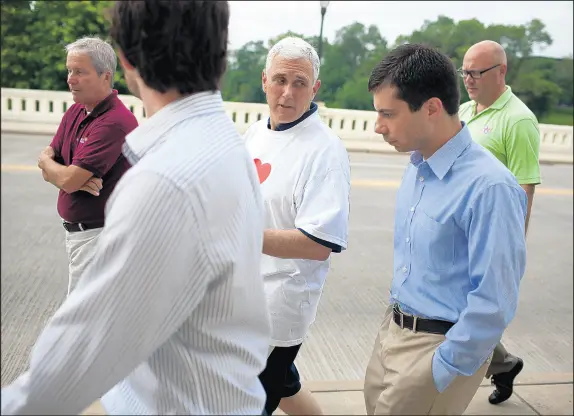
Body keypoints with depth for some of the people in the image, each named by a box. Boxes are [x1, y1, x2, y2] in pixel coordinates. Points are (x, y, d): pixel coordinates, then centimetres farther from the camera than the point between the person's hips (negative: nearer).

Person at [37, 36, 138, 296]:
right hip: (75, 231, 9)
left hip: (98, 235, -9)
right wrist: (78, 179, -16)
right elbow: (49, 172, 6)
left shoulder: (114, 122, -23)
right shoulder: (75, 112, 7)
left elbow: (67, 180, -23)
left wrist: (46, 161, -1)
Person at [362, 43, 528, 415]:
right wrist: (393, 325, 15)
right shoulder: (417, 168, 1)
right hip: (393, 331, 8)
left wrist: (442, 371, -14)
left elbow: (494, 301, -22)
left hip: (441, 346, -7)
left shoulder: (489, 187, -25)